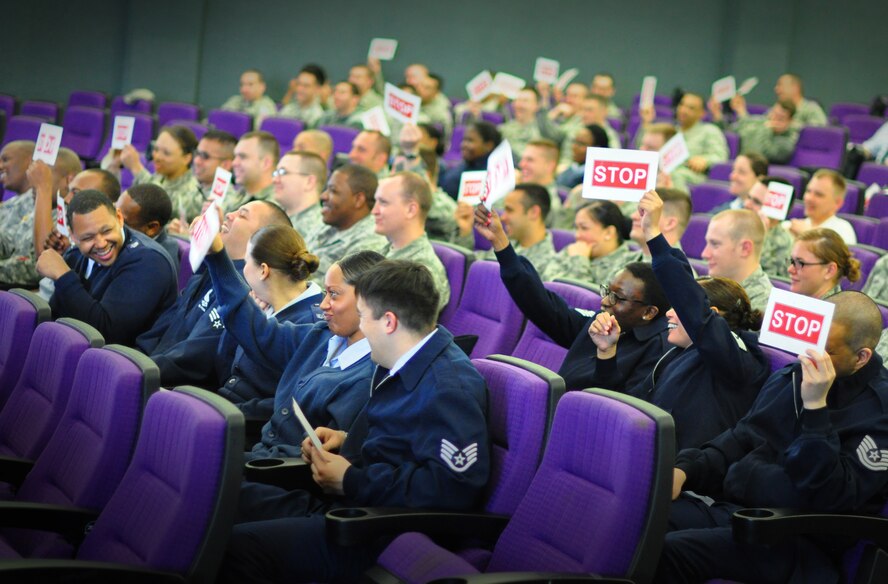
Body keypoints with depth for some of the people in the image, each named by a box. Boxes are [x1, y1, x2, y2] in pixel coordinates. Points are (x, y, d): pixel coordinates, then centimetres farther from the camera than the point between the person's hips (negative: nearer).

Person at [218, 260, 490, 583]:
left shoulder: (450, 389, -20)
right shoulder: (402, 368, 13)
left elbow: (448, 488, -29)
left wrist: (350, 481, -20)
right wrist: (345, 440, 10)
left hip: (379, 533, -11)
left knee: (235, 547, -22)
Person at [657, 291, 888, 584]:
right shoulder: (791, 376, 12)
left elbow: (833, 498, -21)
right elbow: (739, 439, 20)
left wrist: (815, 409, -26)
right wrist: (685, 470, 3)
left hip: (799, 541, -7)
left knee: (668, 551, -30)